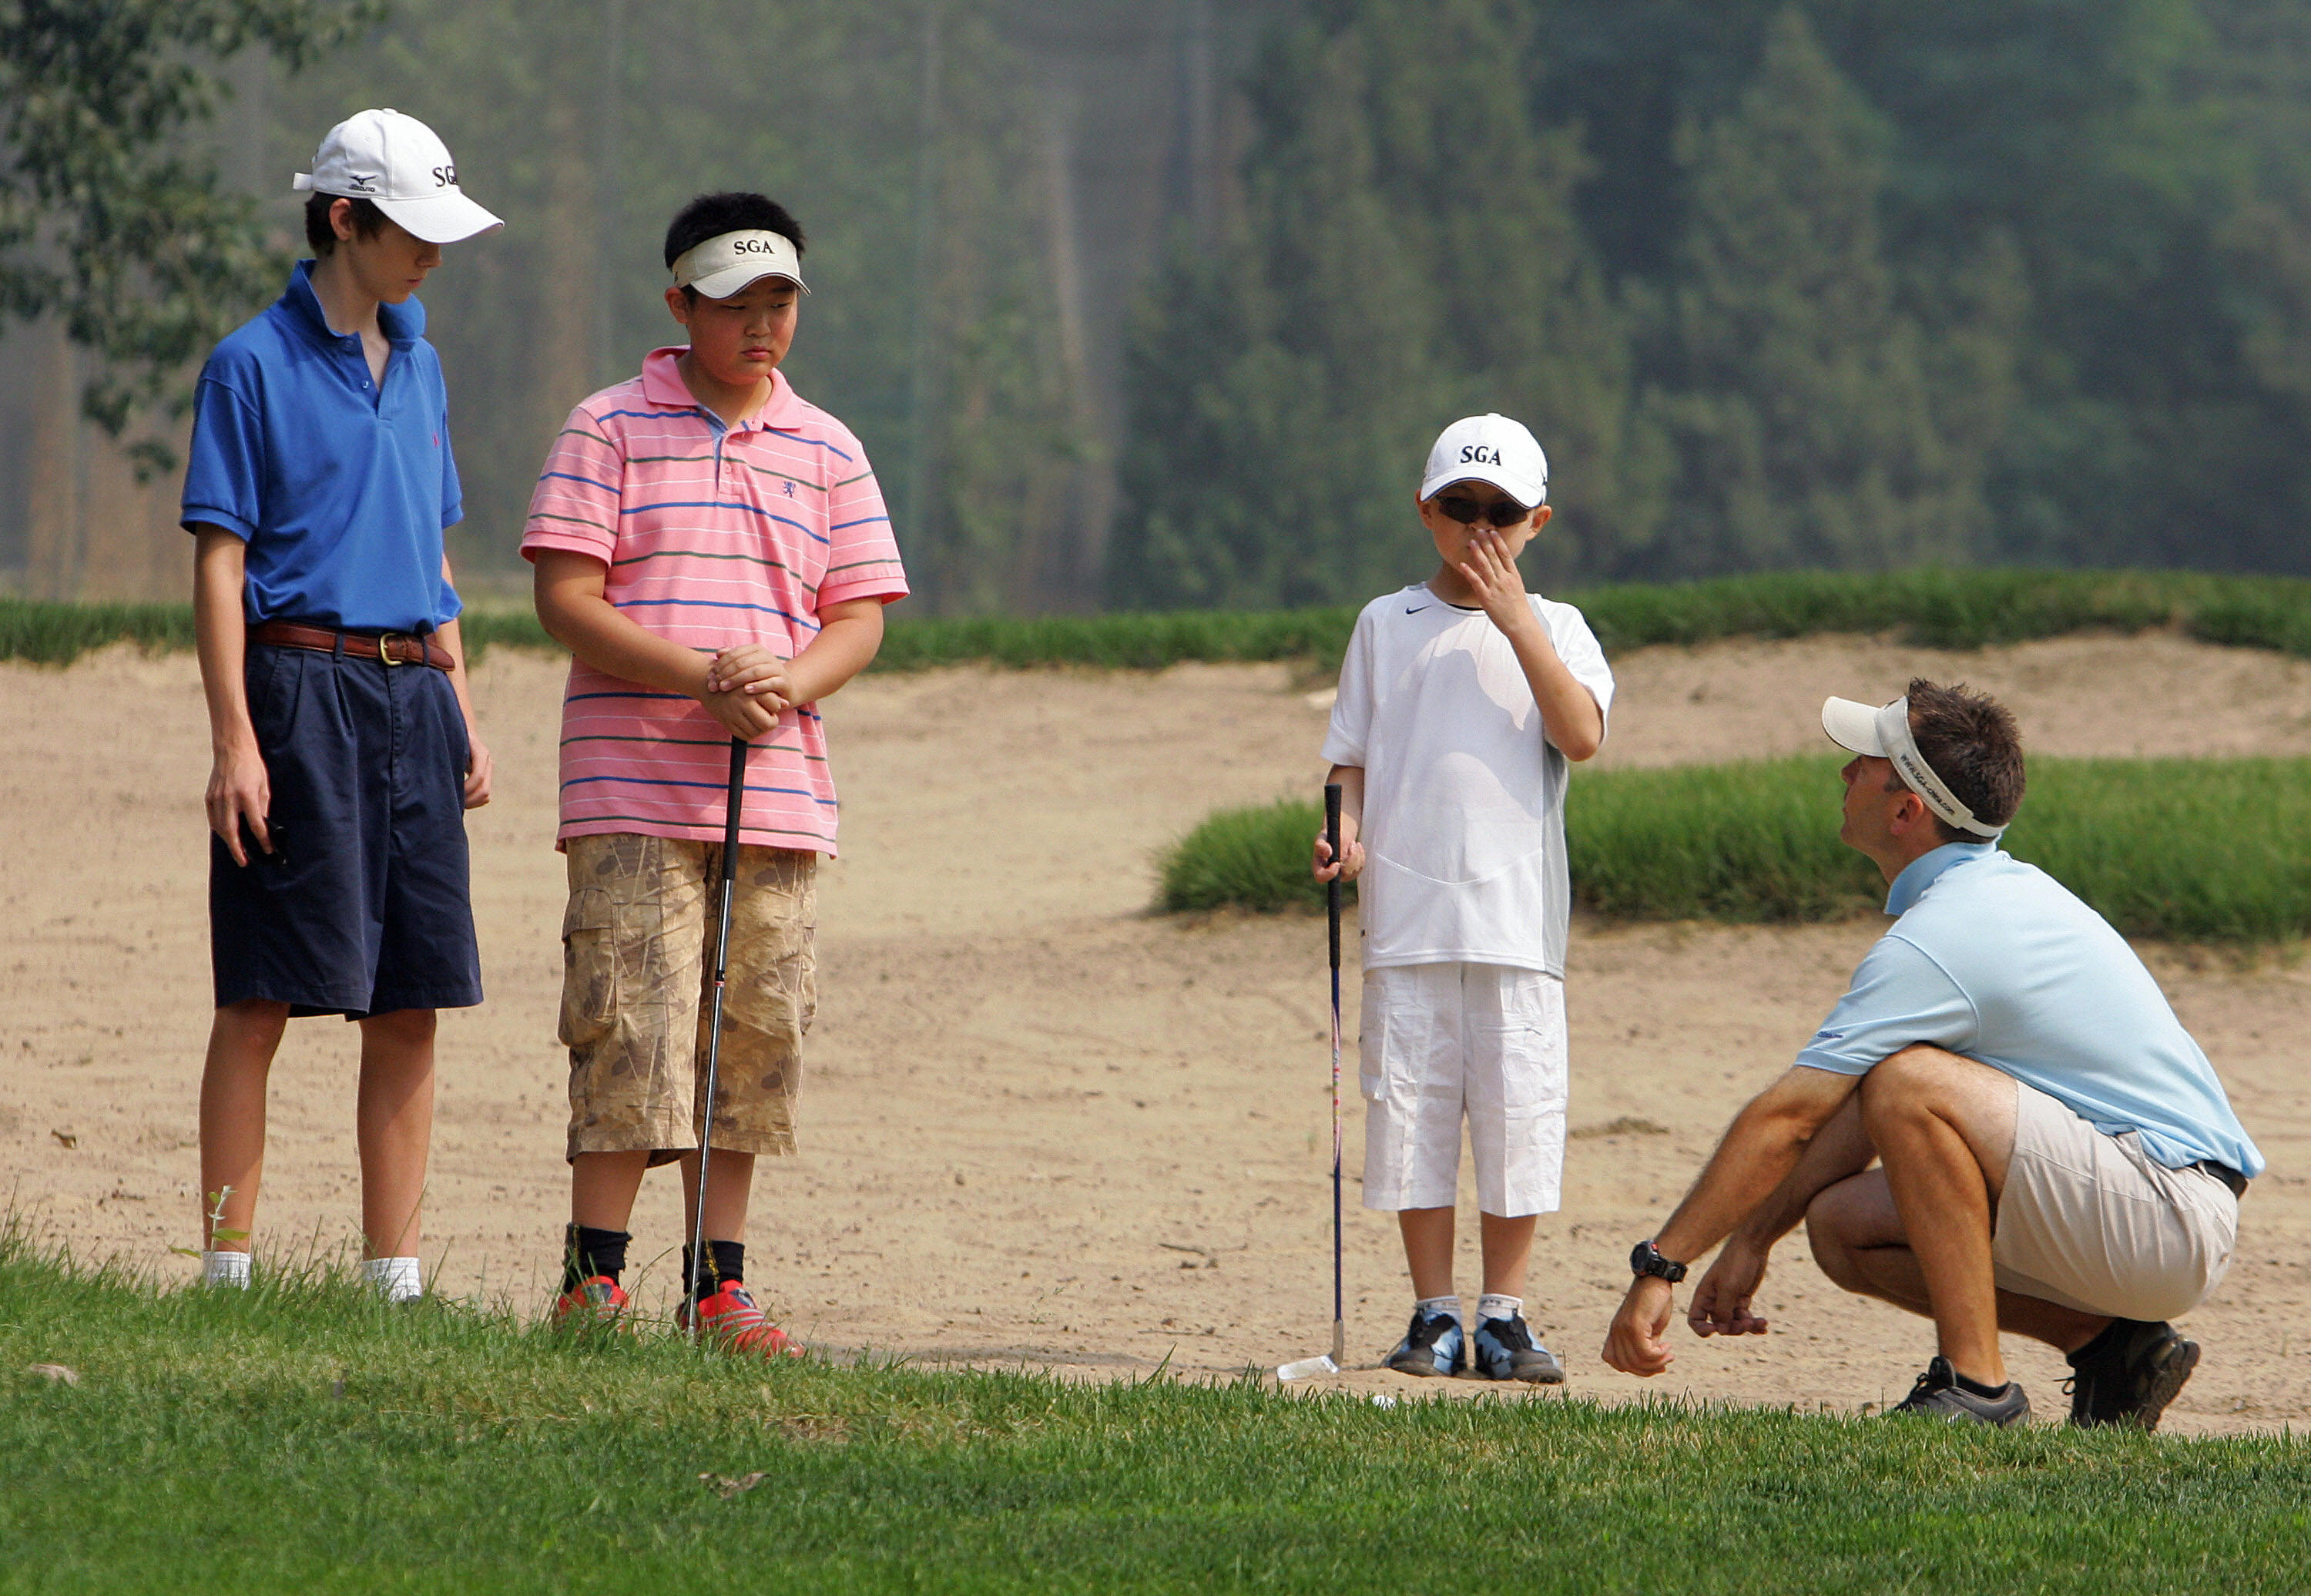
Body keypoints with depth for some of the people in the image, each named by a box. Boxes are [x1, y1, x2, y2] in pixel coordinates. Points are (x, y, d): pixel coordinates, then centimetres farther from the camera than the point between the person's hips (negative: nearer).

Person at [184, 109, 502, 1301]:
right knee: (262, 997, -6)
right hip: (298, 688, -7)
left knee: (410, 1004, 4)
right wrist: (233, 741, -16)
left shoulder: (415, 363, 17)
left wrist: (462, 715, 16)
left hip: (413, 697, 7)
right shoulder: (254, 366, -5)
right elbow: (218, 564, -8)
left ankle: (395, 1278, 8)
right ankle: (225, 1270, -3)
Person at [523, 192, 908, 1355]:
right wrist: (703, 678, -17)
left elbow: (860, 617, 11)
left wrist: (788, 681, -11)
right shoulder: (610, 430, 2)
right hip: (633, 790, -4)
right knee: (628, 1032, -10)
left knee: (755, 1040, 3)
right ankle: (595, 1278, -7)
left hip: (778, 799, 4)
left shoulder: (827, 451, 14)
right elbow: (566, 599, -5)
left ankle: (719, 1285, 8)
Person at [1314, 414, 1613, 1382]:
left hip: (1518, 918, -1)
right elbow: (1352, 756, 12)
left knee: (1516, 1111, -2)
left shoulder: (1552, 627, 8)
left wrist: (1514, 621, -12)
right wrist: (1344, 831, -8)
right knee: (1411, 1107, 0)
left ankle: (1504, 1317, 7)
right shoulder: (1387, 626, 11)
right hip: (1406, 915, 1)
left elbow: (1582, 736, -9)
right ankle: (1435, 1317, 9)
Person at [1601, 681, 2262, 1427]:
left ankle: (1977, 1385, -21)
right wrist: (1751, 1240, 19)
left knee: (1912, 1084, -24)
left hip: (2176, 1218, -10)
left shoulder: (1937, 940, -17)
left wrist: (1659, 1266, -13)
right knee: (1843, 1223, 6)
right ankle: (2111, 1343, 7)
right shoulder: (2003, 889, 14)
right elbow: (1862, 1108, 20)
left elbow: (1784, 1120, -16)